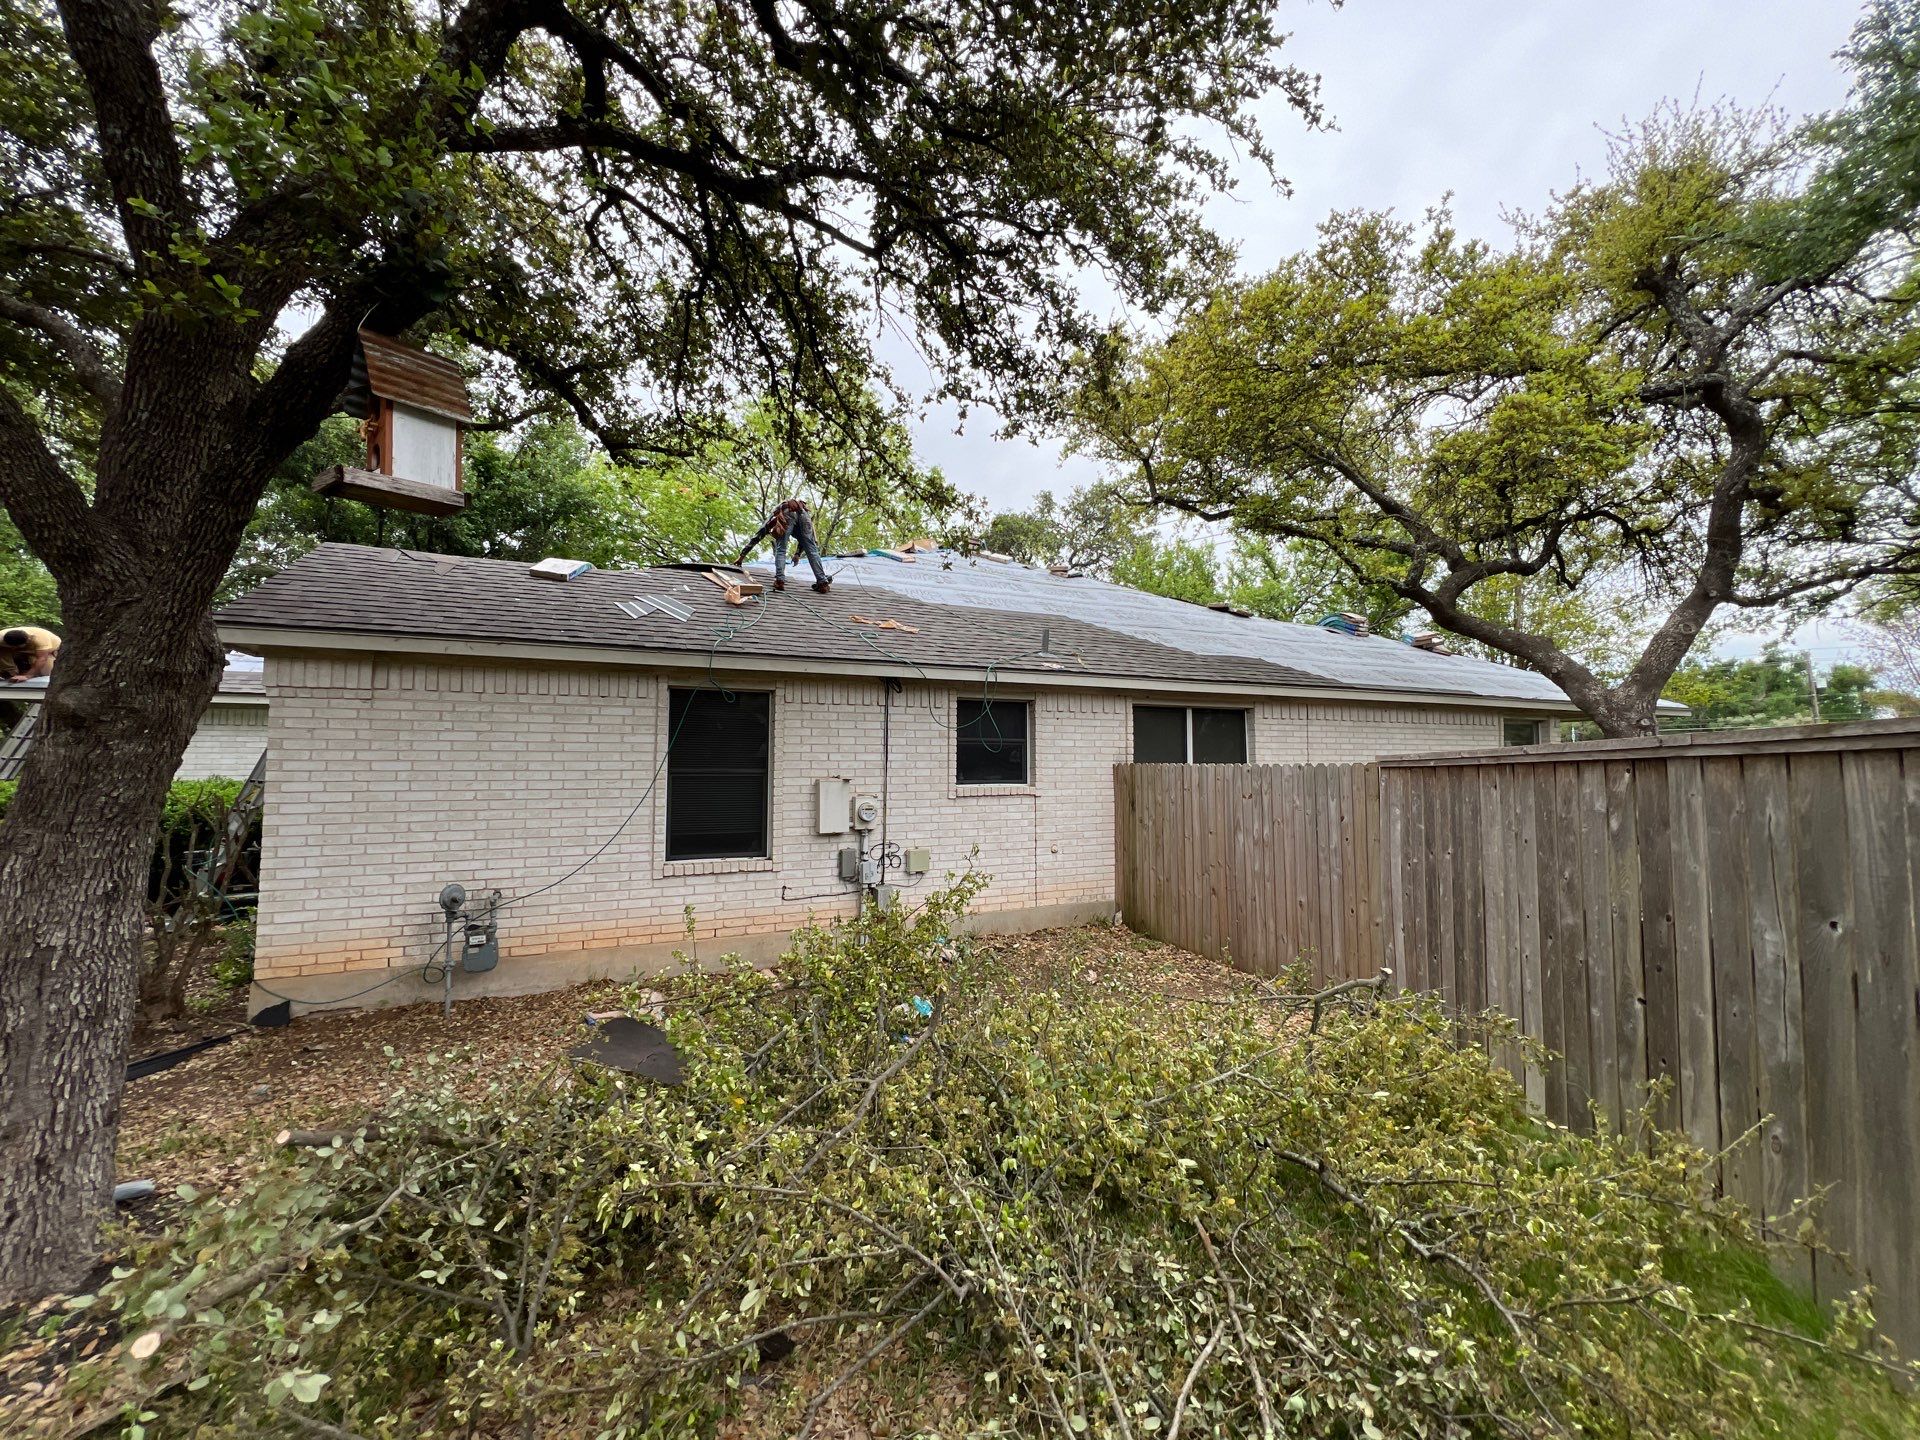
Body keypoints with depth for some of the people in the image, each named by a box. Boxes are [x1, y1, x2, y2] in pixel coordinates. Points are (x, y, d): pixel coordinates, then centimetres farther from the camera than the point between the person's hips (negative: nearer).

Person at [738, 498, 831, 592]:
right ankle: (823, 583, -9)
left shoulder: (771, 520, 38)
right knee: (811, 549, 0)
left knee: (780, 550, 4)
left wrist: (741, 557, 40)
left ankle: (780, 580, -11)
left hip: (787, 513, -3)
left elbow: (754, 539, 37)